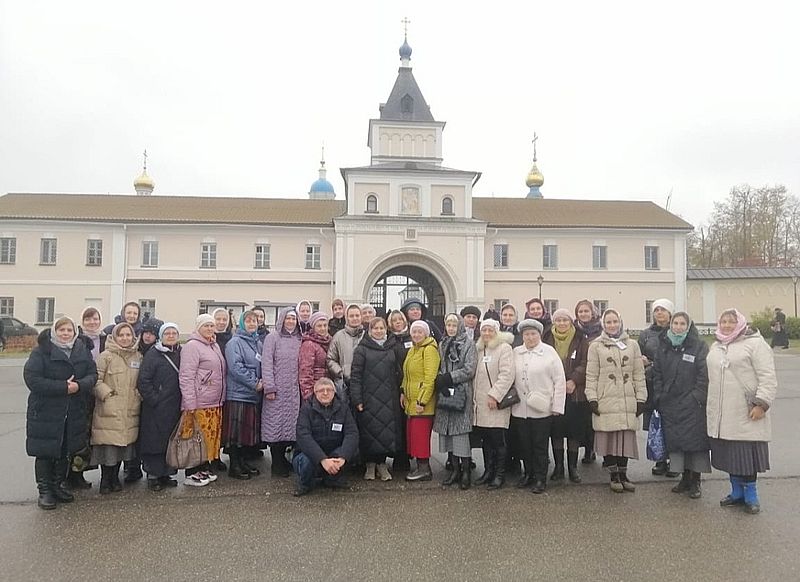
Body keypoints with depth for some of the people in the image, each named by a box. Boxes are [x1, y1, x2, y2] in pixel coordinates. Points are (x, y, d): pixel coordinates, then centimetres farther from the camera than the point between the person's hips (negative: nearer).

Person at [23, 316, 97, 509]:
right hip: (45, 411, -4)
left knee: (65, 452, 14)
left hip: (75, 412, 4)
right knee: (45, 452, 4)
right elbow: (32, 378, -16)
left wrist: (79, 385, -19)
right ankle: (44, 490, 18)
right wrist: (63, 387, -22)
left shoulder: (83, 351, 5)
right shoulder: (41, 351, -8)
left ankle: (58, 485, 31)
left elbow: (92, 375, 3)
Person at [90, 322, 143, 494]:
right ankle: (105, 480, 14)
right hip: (109, 410, -4)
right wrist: (106, 394, -15)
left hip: (130, 412, 5)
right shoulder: (106, 356, -5)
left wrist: (140, 395, 7)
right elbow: (96, 379, -7)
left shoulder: (138, 356, 11)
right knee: (108, 445, -2)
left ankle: (115, 477, 26)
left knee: (123, 444, 10)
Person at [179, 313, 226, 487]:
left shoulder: (215, 346, 16)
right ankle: (192, 474, 7)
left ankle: (205, 468, 23)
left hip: (215, 402, 8)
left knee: (212, 435, 11)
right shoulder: (192, 346, -9)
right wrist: (190, 404, -19)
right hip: (199, 403, -8)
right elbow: (186, 377, -15)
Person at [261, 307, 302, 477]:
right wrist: (269, 387, -13)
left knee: (291, 424, 5)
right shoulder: (272, 338, -2)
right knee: (275, 425, -2)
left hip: (294, 391, 4)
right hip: (277, 391, -4)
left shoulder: (298, 340, 12)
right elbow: (266, 363, -8)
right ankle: (277, 465, 7)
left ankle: (283, 459, 20)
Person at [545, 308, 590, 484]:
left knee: (575, 431, 4)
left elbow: (585, 363, -3)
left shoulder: (580, 341, 4)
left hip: (575, 393, -1)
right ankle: (558, 466, 16)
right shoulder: (548, 340, 6)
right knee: (556, 431, 4)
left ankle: (573, 467, 16)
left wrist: (574, 380, -15)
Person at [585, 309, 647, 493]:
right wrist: (592, 398, -6)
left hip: (627, 401, 2)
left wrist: (641, 398, 4)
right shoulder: (596, 346, 3)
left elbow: (639, 374, 9)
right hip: (606, 401, -2)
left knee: (626, 438, 4)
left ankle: (623, 475, 18)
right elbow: (591, 375, 0)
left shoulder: (632, 345, 10)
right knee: (609, 438, 1)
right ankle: (614, 476, 15)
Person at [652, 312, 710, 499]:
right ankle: (685, 478, 22)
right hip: (670, 404, 4)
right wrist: (658, 397, 3)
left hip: (692, 404, -4)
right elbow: (657, 373, 9)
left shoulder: (699, 347, -3)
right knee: (675, 441, 8)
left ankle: (695, 481, 13)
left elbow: (704, 375, -7)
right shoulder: (663, 346, 9)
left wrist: (697, 397, -13)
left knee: (695, 441, 0)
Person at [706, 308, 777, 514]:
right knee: (730, 456, 11)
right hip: (722, 415, 6)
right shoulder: (715, 347, 15)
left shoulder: (755, 343, -5)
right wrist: (711, 406, 18)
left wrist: (761, 404, -17)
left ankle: (750, 496, 16)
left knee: (747, 456, 0)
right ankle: (737, 492, 25)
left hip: (746, 414, -6)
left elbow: (768, 377, -10)